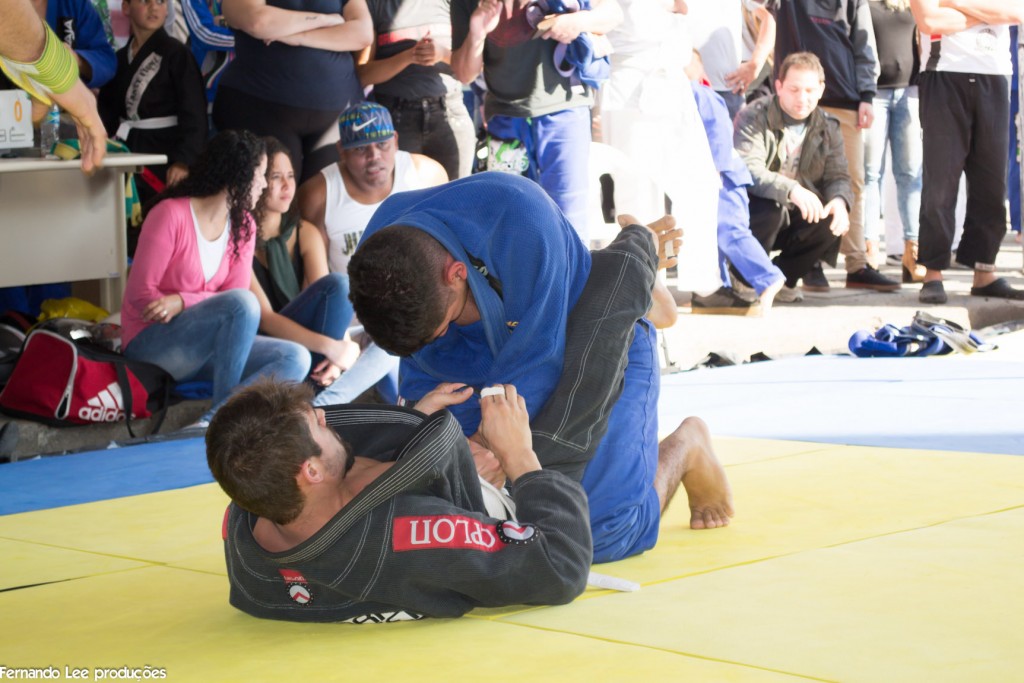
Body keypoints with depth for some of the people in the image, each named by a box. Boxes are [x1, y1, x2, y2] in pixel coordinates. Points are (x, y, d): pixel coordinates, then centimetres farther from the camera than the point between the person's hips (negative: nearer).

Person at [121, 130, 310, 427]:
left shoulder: (243, 225, 7)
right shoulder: (171, 214, -12)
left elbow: (235, 294, -4)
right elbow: (140, 292, -13)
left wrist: (181, 302, -20)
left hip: (205, 349, 7)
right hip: (151, 345, -7)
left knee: (295, 359, -17)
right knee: (242, 303, -32)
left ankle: (209, 422, -35)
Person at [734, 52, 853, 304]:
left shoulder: (828, 127, 4)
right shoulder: (753, 118, -15)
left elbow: (838, 177, -1)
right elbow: (748, 171, -30)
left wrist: (840, 200, -27)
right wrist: (791, 190, -47)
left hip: (796, 218, 5)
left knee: (833, 224, -21)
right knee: (768, 208, -36)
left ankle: (781, 276, 2)